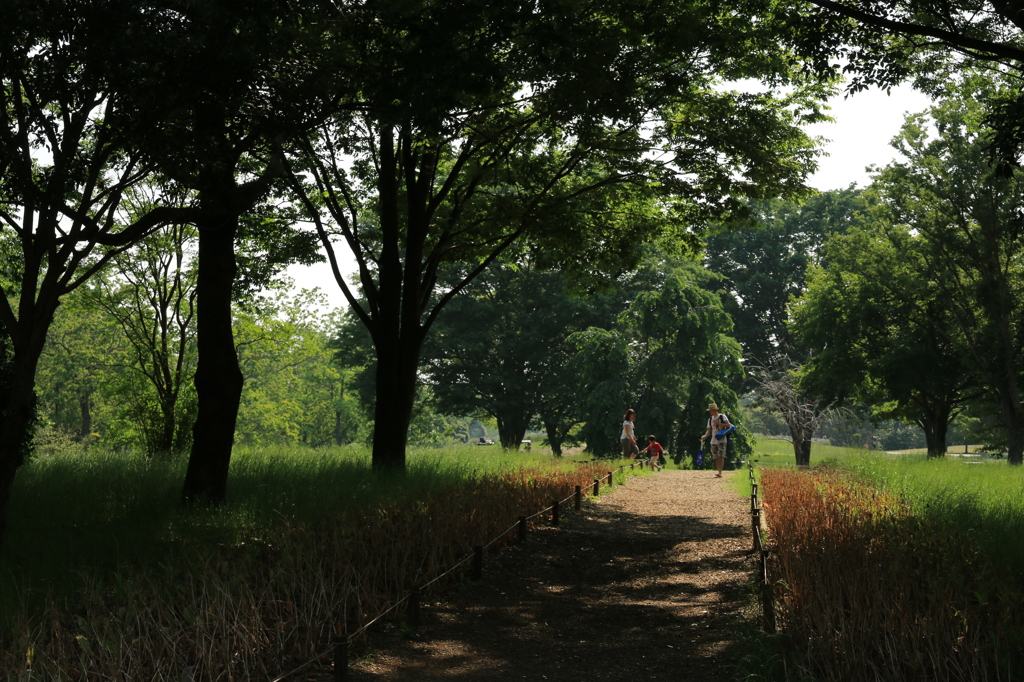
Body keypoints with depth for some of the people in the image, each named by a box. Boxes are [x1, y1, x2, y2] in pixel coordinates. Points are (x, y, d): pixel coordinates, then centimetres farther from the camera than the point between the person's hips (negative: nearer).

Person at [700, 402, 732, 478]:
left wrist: (719, 424, -18)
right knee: (716, 457, 6)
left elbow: (728, 425, -10)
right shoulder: (710, 419, 15)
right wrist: (705, 436, -7)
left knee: (721, 456, -15)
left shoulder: (722, 417, -2)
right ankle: (719, 473, 11)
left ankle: (720, 472, -20)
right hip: (713, 441, 6)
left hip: (722, 440, -6)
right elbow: (709, 430, 12)